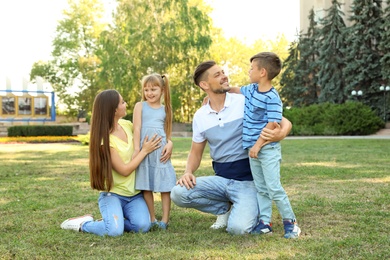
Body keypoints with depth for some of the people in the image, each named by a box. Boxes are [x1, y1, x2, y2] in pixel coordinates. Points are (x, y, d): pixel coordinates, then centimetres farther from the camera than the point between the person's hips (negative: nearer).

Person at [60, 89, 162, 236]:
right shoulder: (105, 139, -17)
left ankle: (110, 221, 5)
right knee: (115, 231, -29)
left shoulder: (127, 125, 2)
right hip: (112, 193, -5)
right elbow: (124, 170, -16)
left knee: (143, 226, -22)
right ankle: (83, 223, 1)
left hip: (134, 194, 5)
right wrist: (145, 151, -9)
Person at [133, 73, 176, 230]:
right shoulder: (140, 106, 5)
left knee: (165, 186, -1)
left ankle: (165, 220, 5)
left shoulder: (165, 109, 12)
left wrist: (169, 144, -7)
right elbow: (137, 128, -2)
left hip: (161, 151, 2)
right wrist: (137, 149, -11)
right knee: (146, 187, 2)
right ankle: (152, 220, 11)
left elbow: (167, 131, 13)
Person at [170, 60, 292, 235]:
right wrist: (188, 172, -6)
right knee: (178, 193, -18)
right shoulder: (200, 116, 4)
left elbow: (285, 123, -7)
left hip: (247, 181, -4)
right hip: (220, 179, 4)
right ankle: (226, 207, 7)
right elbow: (196, 152, 15)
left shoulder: (245, 103, -8)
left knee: (237, 227, -28)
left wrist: (280, 134, -31)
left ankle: (252, 209, 11)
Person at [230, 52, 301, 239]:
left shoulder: (272, 98, -17)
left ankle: (290, 221, 3)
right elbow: (236, 90, 29)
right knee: (261, 188, 10)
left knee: (274, 187, -8)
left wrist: (258, 145, -20)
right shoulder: (252, 89, 9)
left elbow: (271, 124, -21)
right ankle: (265, 222, 14)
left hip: (268, 149, -8)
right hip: (253, 149, 8)